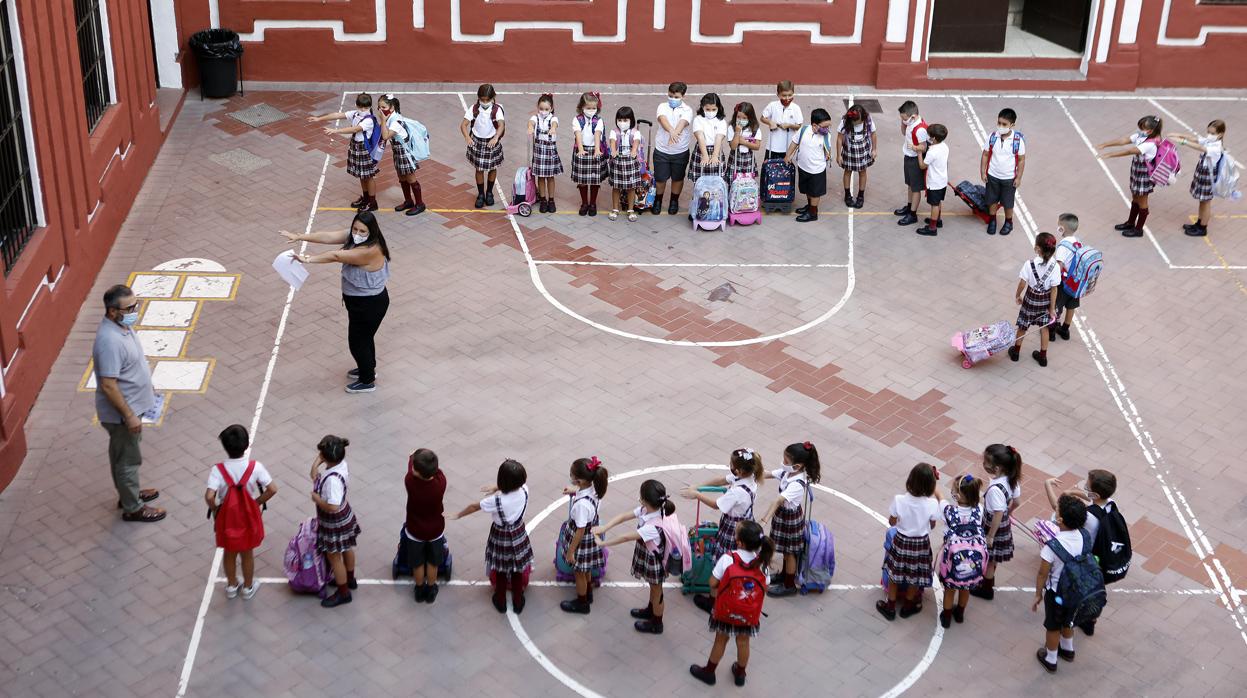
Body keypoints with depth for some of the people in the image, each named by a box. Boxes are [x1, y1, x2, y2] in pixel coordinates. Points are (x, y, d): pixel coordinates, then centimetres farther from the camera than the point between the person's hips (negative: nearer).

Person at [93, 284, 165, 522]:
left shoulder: (122, 325, -2)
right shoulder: (110, 341, -33)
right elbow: (108, 386, -29)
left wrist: (139, 399, 23)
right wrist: (129, 415, -24)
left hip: (130, 405, 9)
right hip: (121, 412, -9)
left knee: (122, 455, 25)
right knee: (129, 459, 8)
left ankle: (128, 494, 43)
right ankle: (133, 508, 23)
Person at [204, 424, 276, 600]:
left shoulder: (218, 470, -25)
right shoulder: (255, 467, -23)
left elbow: (209, 496, -32)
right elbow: (272, 489, -21)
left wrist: (215, 510, -11)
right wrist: (258, 503, -4)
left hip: (227, 518, 0)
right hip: (249, 518, 0)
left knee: (229, 553, 25)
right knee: (247, 554, 23)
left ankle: (231, 586, 44)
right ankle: (248, 587, 41)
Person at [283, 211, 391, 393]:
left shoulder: (370, 251, -34)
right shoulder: (354, 237, -8)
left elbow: (336, 256, -37)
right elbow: (328, 237, -13)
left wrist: (308, 259, -36)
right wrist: (300, 237, -21)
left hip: (369, 304, -9)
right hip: (359, 300, 9)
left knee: (358, 341, 9)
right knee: (363, 336, 28)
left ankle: (368, 381, 30)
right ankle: (368, 368, 51)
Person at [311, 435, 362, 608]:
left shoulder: (332, 479, -40)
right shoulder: (341, 464, -13)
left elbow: (332, 507, -41)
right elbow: (315, 477, 0)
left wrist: (316, 498, -28)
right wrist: (317, 463, -14)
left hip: (334, 523, -8)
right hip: (345, 516, 8)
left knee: (334, 557, 13)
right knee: (346, 549, 29)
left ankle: (343, 593, 32)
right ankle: (349, 580, 52)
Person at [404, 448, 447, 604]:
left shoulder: (409, 481, -32)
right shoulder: (441, 481, -30)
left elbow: (410, 464, -10)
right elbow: (436, 469, -7)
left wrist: (413, 457, 8)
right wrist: (429, 460, 8)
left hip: (415, 531, -1)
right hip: (436, 530, 1)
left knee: (417, 563, 23)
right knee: (433, 563, 25)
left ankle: (420, 590, 42)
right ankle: (431, 590, 42)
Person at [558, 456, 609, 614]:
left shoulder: (582, 504, -40)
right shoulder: (593, 489, -19)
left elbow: (580, 531, -27)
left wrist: (571, 551, -15)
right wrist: (575, 491, 12)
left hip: (582, 541, -8)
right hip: (590, 535, 8)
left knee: (579, 572, 19)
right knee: (586, 569, 31)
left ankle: (582, 603, 42)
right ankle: (588, 594, 54)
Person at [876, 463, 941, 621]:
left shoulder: (899, 500, -26)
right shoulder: (932, 503, -25)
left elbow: (891, 522, -10)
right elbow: (932, 526, -6)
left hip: (901, 542, 0)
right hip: (921, 544, 0)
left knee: (894, 574, 21)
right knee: (915, 577, 23)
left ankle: (890, 607, 36)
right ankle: (908, 606, 42)